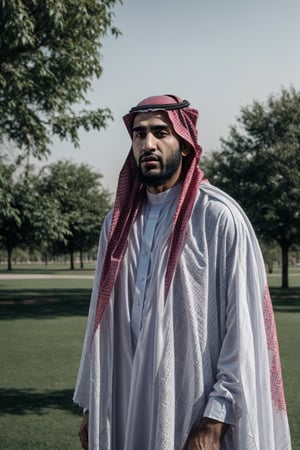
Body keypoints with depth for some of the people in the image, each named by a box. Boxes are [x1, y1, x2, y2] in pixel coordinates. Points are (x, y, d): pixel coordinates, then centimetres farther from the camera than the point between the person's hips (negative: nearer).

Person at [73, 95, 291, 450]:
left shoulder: (219, 217, -11)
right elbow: (103, 319, 9)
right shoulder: (118, 222, 6)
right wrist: (91, 405, 8)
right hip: (126, 408, 5)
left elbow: (243, 328, -14)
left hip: (195, 406, -5)